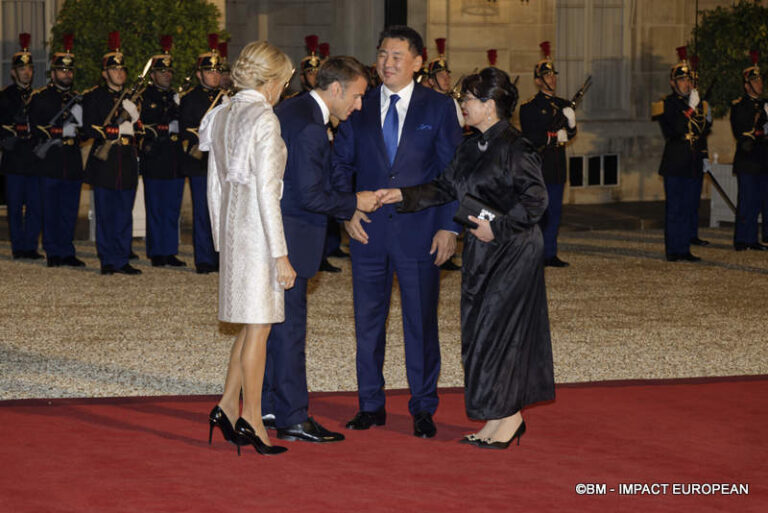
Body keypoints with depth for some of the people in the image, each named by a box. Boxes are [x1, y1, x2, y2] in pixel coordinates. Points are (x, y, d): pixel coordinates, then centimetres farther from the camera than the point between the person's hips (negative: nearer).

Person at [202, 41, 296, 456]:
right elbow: (267, 192, -18)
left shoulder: (221, 117, 10)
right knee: (259, 325, -1)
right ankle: (251, 422, 4)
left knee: (254, 321, 16)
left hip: (231, 221, 8)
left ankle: (227, 406, 13)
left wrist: (221, 239, 22)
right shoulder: (264, 120, -14)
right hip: (258, 227, -8)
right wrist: (281, 254, -16)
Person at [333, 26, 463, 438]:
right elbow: (340, 163, 11)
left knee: (421, 322, 2)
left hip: (419, 231, -2)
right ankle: (371, 405, 18)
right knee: (368, 320, 7)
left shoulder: (438, 107, 2)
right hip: (369, 230, 2)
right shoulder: (360, 107, 8)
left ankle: (423, 409, 11)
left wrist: (449, 226, -7)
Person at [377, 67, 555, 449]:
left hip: (511, 252, -9)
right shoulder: (471, 148, 11)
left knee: (497, 328, -6)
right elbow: (445, 188, 15)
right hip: (481, 251, 9)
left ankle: (508, 416, 5)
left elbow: (536, 201, -18)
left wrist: (497, 228, -18)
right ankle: (499, 419, 16)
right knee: (479, 330, 9)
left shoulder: (514, 148, -15)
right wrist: (402, 195, 4)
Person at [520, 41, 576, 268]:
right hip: (538, 166, -6)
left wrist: (570, 124, -6)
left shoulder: (563, 104, 16)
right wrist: (555, 136, -13)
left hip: (557, 166, 6)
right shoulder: (529, 107, -4)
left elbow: (570, 134, 15)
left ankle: (550, 253, 12)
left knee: (555, 211, 7)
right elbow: (530, 137, -13)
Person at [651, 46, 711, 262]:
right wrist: (690, 110, -24)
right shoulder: (667, 104, -6)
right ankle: (673, 251, 0)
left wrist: (707, 120, 4)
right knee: (675, 209, -3)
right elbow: (673, 131, -21)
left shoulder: (696, 103, 14)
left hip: (693, 165, 7)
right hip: (675, 165, -6)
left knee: (690, 209, 9)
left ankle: (684, 249, 15)